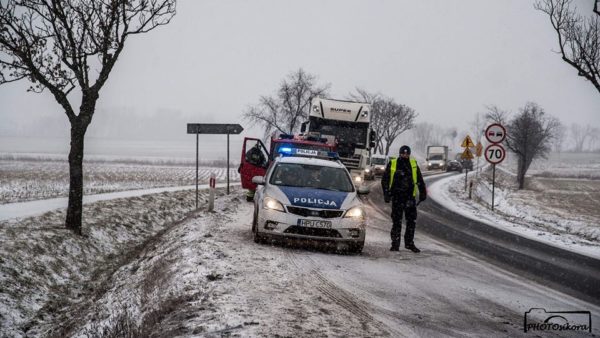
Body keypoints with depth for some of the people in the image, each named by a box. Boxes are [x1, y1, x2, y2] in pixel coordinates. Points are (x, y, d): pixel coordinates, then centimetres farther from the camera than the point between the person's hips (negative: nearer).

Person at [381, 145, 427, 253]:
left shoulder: (414, 165, 9)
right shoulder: (392, 164, 1)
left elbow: (420, 180, 17)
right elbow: (385, 180, 4)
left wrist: (422, 193, 13)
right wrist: (386, 194, -3)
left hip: (410, 197, 3)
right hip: (397, 197, -3)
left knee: (412, 221, 3)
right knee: (397, 221, -2)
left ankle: (409, 243, 12)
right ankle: (395, 244, 4)